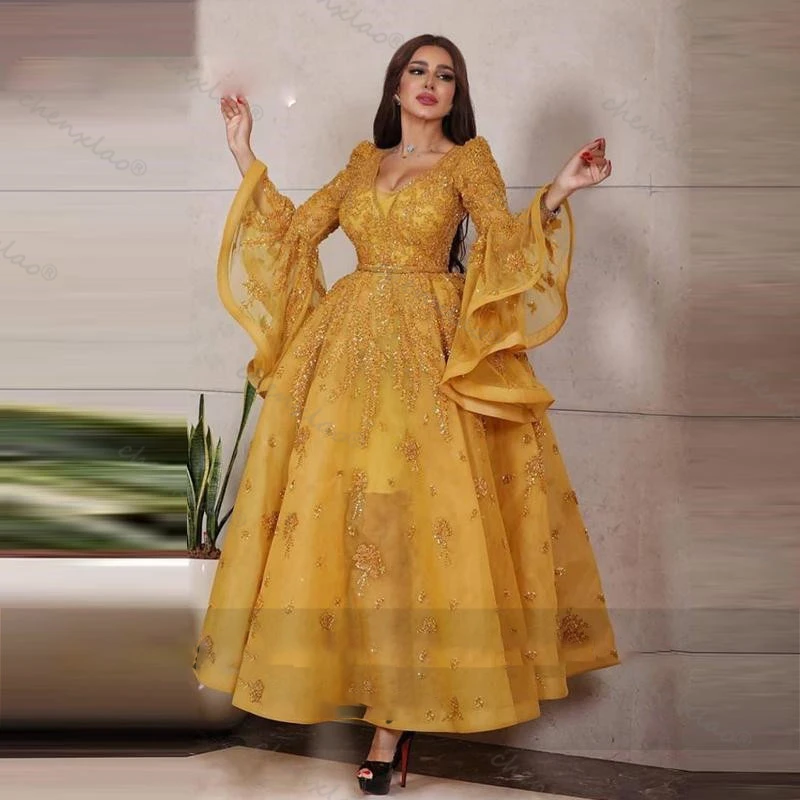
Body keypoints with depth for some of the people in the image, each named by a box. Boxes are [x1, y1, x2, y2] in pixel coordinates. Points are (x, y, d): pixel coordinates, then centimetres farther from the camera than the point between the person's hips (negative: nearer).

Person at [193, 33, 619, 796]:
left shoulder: (468, 160, 8)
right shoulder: (364, 161, 18)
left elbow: (504, 239, -5)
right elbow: (295, 229, 16)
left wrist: (556, 193, -19)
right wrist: (246, 158, 15)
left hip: (429, 353, -4)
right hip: (347, 346, 4)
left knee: (413, 510, -10)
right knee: (335, 498, -1)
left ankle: (397, 715, -7)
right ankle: (349, 670, 10)